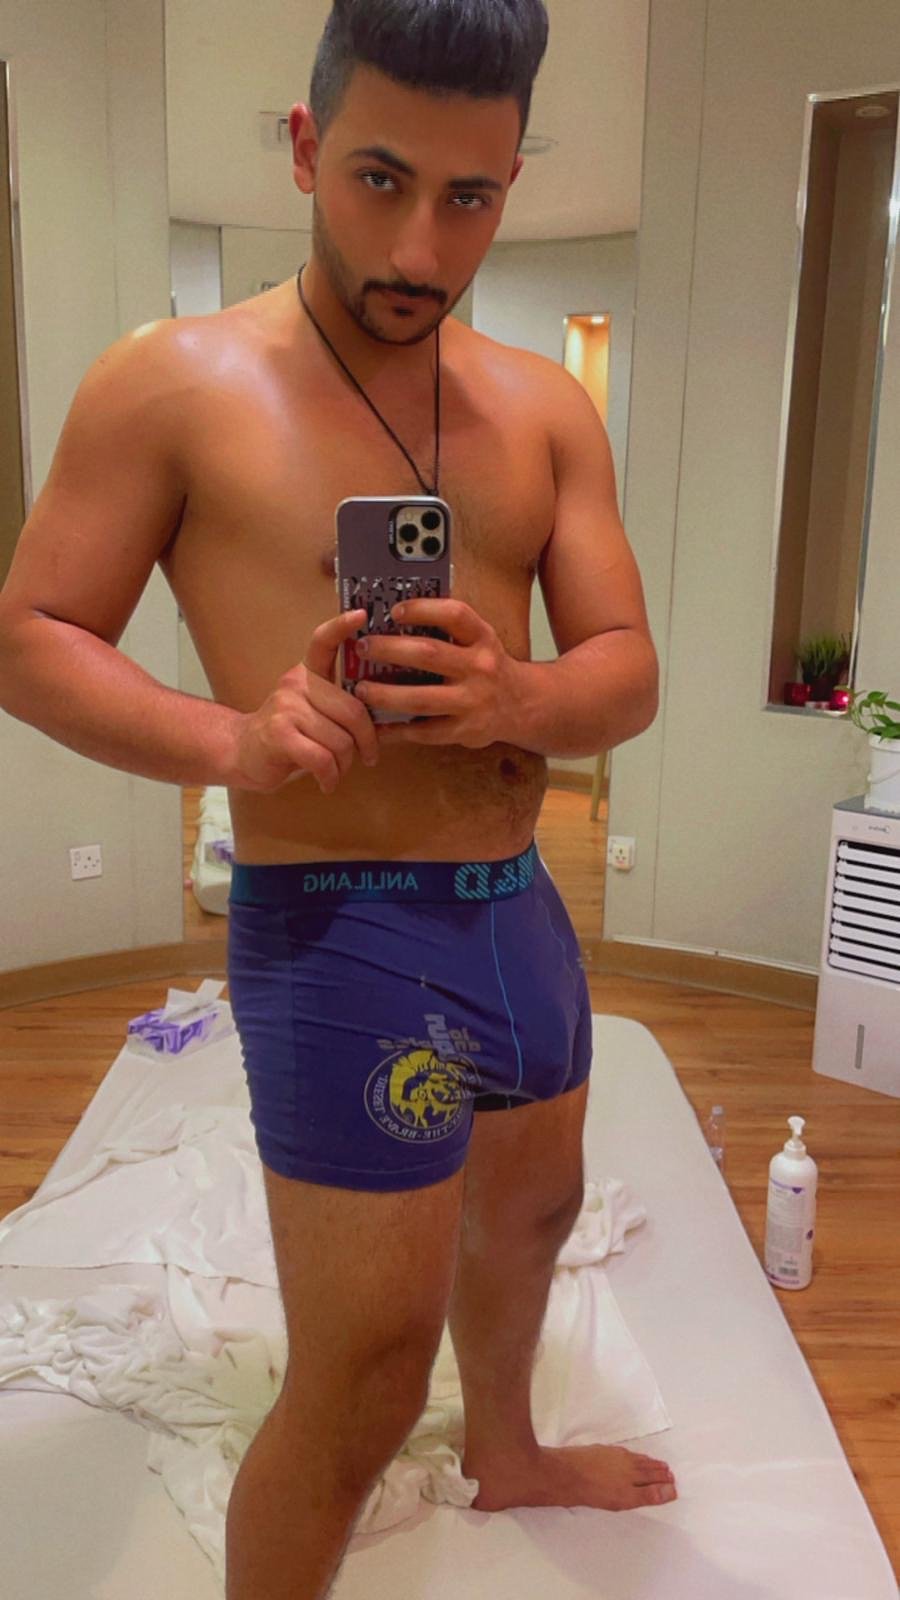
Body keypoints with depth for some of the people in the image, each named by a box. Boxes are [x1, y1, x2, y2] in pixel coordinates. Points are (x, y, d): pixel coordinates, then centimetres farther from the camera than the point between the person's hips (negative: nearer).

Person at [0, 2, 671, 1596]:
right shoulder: (173, 383, -9)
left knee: (530, 1210, 29)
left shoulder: (546, 406, 4)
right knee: (358, 1385, 0)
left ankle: (505, 1453, 60)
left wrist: (515, 700, -23)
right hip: (338, 935, -7)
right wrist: (233, 740, -26)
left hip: (521, 909, 7)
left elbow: (629, 673, 0)